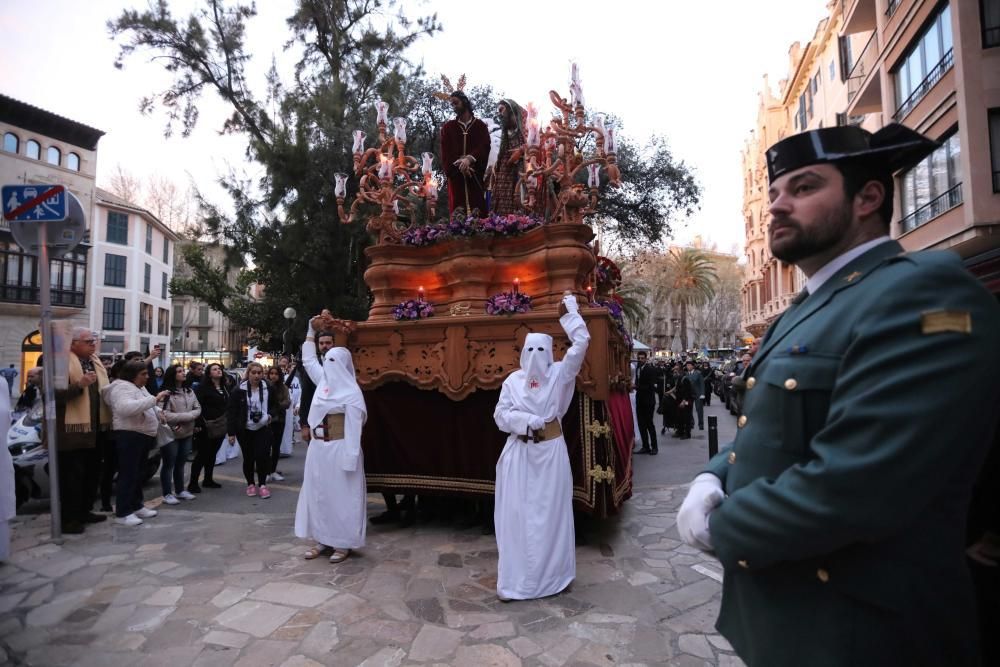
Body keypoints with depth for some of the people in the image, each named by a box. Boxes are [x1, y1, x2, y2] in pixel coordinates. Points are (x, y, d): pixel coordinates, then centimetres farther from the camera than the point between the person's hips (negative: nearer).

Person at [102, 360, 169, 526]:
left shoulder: (139, 387, 16)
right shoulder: (122, 387, -15)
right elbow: (126, 408, -34)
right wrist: (154, 399, -35)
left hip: (142, 435, 10)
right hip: (130, 436, -10)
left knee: (137, 473, 16)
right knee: (128, 474, -6)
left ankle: (136, 506, 25)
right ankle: (123, 513, 1)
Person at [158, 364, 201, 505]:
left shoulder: (189, 391, 8)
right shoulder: (166, 393, -14)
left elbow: (198, 409, 6)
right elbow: (165, 415, -22)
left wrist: (184, 419, -12)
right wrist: (187, 416, -18)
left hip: (187, 433, 7)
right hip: (171, 434, -6)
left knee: (181, 464, 17)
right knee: (169, 465, 4)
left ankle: (180, 490, 28)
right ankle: (167, 494, 13)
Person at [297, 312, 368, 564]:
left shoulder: (351, 392, -13)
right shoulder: (323, 380, 8)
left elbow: (354, 427, -15)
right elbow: (308, 360, 21)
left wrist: (350, 458, -18)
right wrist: (311, 330, 18)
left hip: (339, 449, -8)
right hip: (318, 448, 8)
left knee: (341, 494, 2)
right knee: (317, 492, 12)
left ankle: (343, 543, 13)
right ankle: (323, 539, 24)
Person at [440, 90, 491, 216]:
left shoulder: (480, 125, 12)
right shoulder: (447, 127, 15)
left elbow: (485, 146, -3)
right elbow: (445, 151, 4)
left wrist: (470, 159, -21)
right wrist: (459, 165, -14)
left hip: (475, 174, -1)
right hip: (455, 174, 1)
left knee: (477, 209, -8)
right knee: (457, 211, -6)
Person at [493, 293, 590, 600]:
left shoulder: (559, 373, 0)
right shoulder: (513, 380, 3)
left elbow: (581, 343, -9)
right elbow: (500, 415, -2)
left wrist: (570, 311, -6)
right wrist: (529, 420, -15)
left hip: (551, 450, -1)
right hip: (519, 453, 1)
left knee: (552, 511, 7)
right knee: (517, 512, 4)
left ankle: (552, 573, 22)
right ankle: (515, 578, 14)